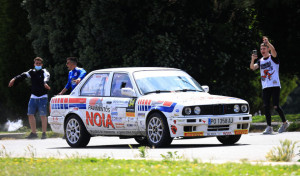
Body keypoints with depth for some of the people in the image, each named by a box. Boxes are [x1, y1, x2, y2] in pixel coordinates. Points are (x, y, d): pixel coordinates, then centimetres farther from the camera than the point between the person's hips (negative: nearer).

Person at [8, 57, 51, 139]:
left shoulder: (44, 72, -2)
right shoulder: (32, 72, 9)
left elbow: (47, 77, -24)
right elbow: (23, 76, -5)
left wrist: (45, 83, -47)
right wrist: (14, 79, -23)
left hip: (42, 97, -5)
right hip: (33, 97, 5)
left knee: (43, 115, -7)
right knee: (30, 114, 3)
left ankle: (44, 133, 0)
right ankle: (33, 133, 13)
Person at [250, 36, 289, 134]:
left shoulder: (273, 58, 1)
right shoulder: (261, 61, 16)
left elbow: (273, 50, -20)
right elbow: (252, 67, 1)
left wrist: (267, 42, -37)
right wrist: (252, 60, -19)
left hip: (275, 86, -5)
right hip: (265, 87, 5)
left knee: (276, 106, -9)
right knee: (266, 107, -1)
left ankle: (285, 122, 11)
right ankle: (269, 127, 2)